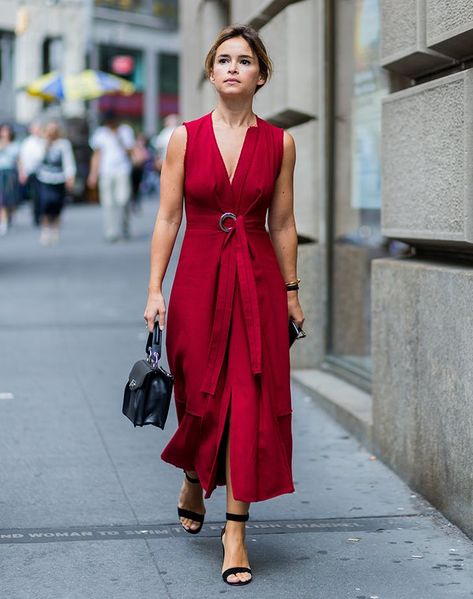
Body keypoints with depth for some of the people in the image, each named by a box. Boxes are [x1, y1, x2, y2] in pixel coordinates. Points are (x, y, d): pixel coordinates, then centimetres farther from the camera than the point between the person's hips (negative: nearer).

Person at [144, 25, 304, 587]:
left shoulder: (279, 143, 3)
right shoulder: (185, 137, 0)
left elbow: (282, 223, 8)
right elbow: (168, 217, 0)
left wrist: (291, 292, 8)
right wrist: (155, 290, -5)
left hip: (258, 278, 0)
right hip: (199, 275, 0)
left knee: (249, 399, -5)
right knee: (203, 395, 7)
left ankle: (236, 528, 2)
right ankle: (193, 484, 39)